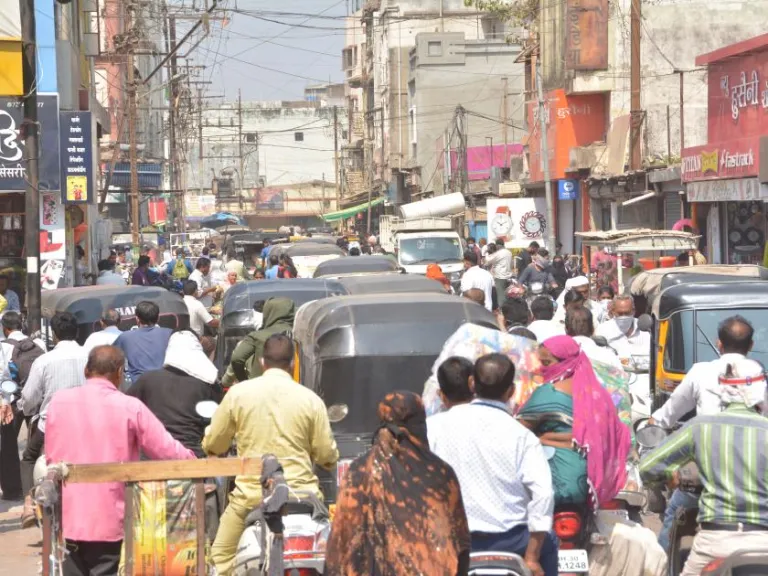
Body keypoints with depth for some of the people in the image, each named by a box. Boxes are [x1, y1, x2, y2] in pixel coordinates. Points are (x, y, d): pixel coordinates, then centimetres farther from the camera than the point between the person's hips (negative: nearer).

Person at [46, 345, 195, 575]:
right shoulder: (130, 407, -9)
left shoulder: (59, 401, 1)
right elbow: (168, 452, -4)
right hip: (109, 524, -3)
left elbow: (50, 457, 11)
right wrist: (193, 461, 16)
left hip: (67, 520, 3)